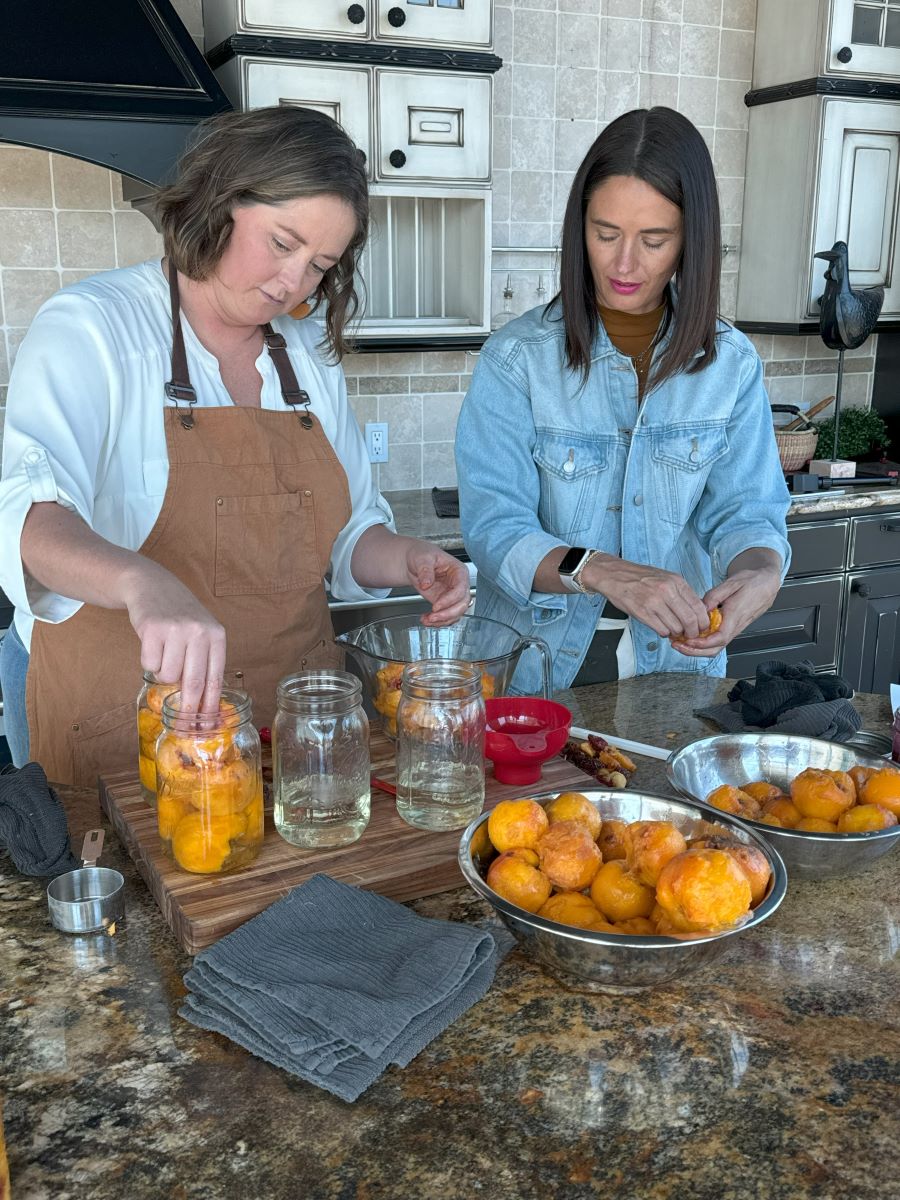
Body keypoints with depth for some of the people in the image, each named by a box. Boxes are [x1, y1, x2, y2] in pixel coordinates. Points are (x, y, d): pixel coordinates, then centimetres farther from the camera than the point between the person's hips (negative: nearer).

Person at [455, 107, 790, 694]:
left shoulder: (732, 364, 0)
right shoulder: (517, 357, -10)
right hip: (539, 664, -2)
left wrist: (759, 574, -23)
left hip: (677, 658, 3)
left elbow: (746, 511, 0)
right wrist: (604, 573, -32)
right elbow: (494, 529, -15)